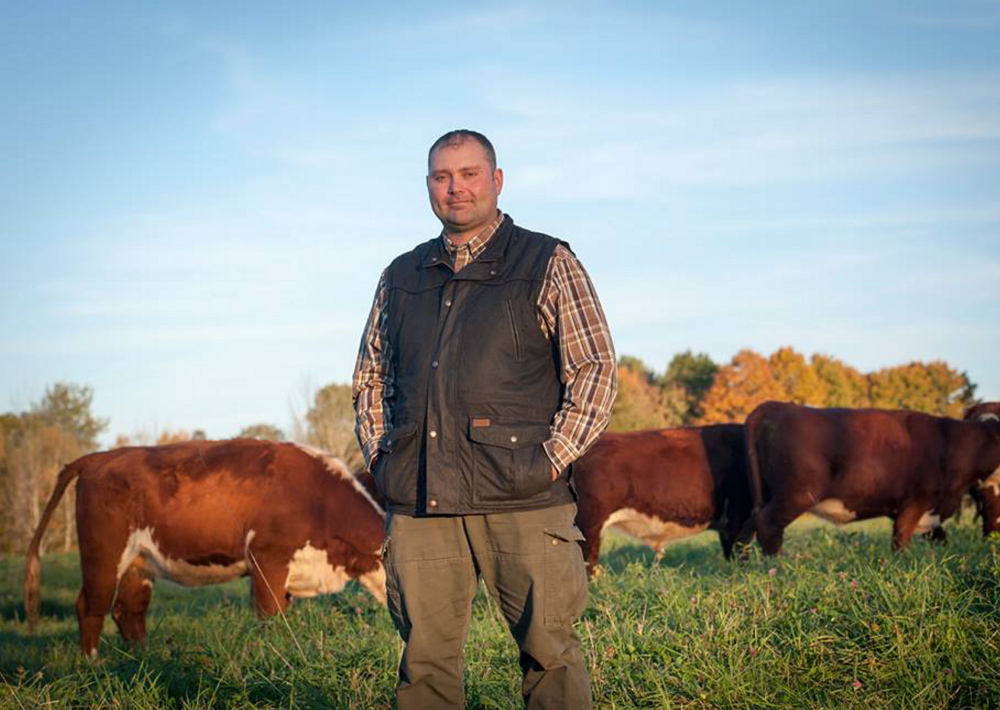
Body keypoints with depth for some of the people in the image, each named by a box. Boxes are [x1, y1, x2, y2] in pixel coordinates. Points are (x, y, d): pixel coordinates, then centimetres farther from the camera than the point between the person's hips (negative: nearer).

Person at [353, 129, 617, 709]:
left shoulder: (548, 264, 5)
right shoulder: (402, 277, 18)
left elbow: (597, 370, 0)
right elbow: (370, 375, 27)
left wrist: (550, 461, -8)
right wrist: (379, 459, 13)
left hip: (521, 497, -3)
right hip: (417, 503, 4)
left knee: (549, 651, -3)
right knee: (425, 658, 4)